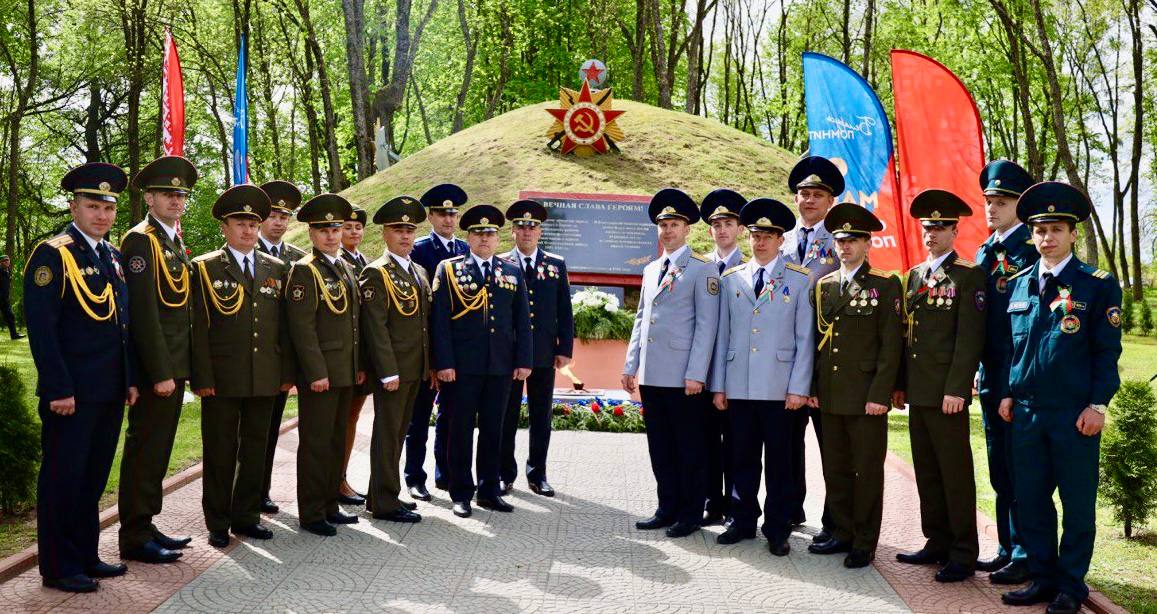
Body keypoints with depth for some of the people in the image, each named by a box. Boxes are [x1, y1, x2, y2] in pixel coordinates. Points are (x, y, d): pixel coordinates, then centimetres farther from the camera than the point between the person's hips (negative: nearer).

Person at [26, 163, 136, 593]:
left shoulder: (112, 256, 14)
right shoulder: (52, 254, -10)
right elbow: (41, 327, -15)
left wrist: (130, 379, 13)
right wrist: (59, 389, -18)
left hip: (110, 392, 7)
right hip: (71, 392, -7)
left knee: (94, 478, 15)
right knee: (62, 478, 3)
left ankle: (86, 557, 26)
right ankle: (58, 568, 13)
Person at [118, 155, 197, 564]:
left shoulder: (175, 243, 16)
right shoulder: (140, 242, -12)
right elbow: (143, 312, -19)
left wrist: (180, 368, 14)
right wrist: (161, 372, -21)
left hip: (173, 366, 9)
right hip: (155, 368, -9)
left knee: (158, 450, 14)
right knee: (144, 450, -2)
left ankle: (145, 526, 24)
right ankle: (135, 538, 7)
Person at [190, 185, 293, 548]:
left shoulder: (276, 269, 11)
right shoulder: (204, 268, 0)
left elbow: (284, 326, 11)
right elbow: (198, 328, -5)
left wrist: (287, 372, 6)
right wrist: (202, 378, -11)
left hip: (266, 379, 4)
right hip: (221, 380, -3)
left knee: (255, 450, 11)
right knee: (220, 453, 5)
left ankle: (246, 516, 23)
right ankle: (218, 522, 16)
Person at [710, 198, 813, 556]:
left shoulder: (799, 280, 3)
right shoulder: (731, 279, 11)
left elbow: (805, 338, 0)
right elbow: (722, 335, 10)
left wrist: (799, 388, -6)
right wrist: (718, 385, 6)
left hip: (779, 388, -2)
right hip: (738, 387, 3)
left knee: (779, 462, 4)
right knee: (742, 459, 9)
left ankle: (777, 529, 14)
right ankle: (742, 522, 21)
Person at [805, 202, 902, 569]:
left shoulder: (885, 285, -3)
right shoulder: (823, 286, 12)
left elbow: (891, 343, -7)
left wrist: (880, 394, -13)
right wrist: (811, 386, 8)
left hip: (867, 396, -5)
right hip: (830, 397, 5)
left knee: (868, 472, 3)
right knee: (835, 469, 12)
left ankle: (865, 543, 13)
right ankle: (842, 533, 25)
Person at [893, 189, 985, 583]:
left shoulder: (968, 276, -5)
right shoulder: (914, 275, 16)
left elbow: (970, 338, -11)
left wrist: (957, 389, -17)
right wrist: (901, 384, 14)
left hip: (947, 392, -7)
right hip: (918, 392, 7)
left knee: (955, 473, 0)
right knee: (926, 472, 12)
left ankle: (963, 554, 8)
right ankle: (937, 543, 23)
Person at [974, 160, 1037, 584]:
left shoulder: (1033, 247, -10)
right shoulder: (984, 252, 15)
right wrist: (977, 369, 15)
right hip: (991, 377, 8)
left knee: (1020, 469, -2)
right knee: (1000, 469, 14)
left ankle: (1026, 555, 9)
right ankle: (1008, 549, 25)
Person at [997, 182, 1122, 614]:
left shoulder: (1099, 285, -3)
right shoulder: (1018, 285, 9)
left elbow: (1107, 351, -4)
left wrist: (1097, 404, -10)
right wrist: (1007, 393, 9)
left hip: (1075, 415, -4)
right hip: (1026, 412, 4)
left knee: (1078, 504, 6)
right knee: (1029, 500, 9)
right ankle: (1043, 578, 22)